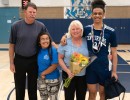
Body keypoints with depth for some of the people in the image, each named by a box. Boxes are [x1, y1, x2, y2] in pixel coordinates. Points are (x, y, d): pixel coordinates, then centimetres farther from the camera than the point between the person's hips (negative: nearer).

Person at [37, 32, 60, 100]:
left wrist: (43, 73, -11)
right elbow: (37, 63, 8)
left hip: (52, 79, -5)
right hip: (41, 79, 5)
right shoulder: (38, 50, -3)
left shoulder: (53, 50, -18)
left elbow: (54, 66, -19)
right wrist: (41, 75, -3)